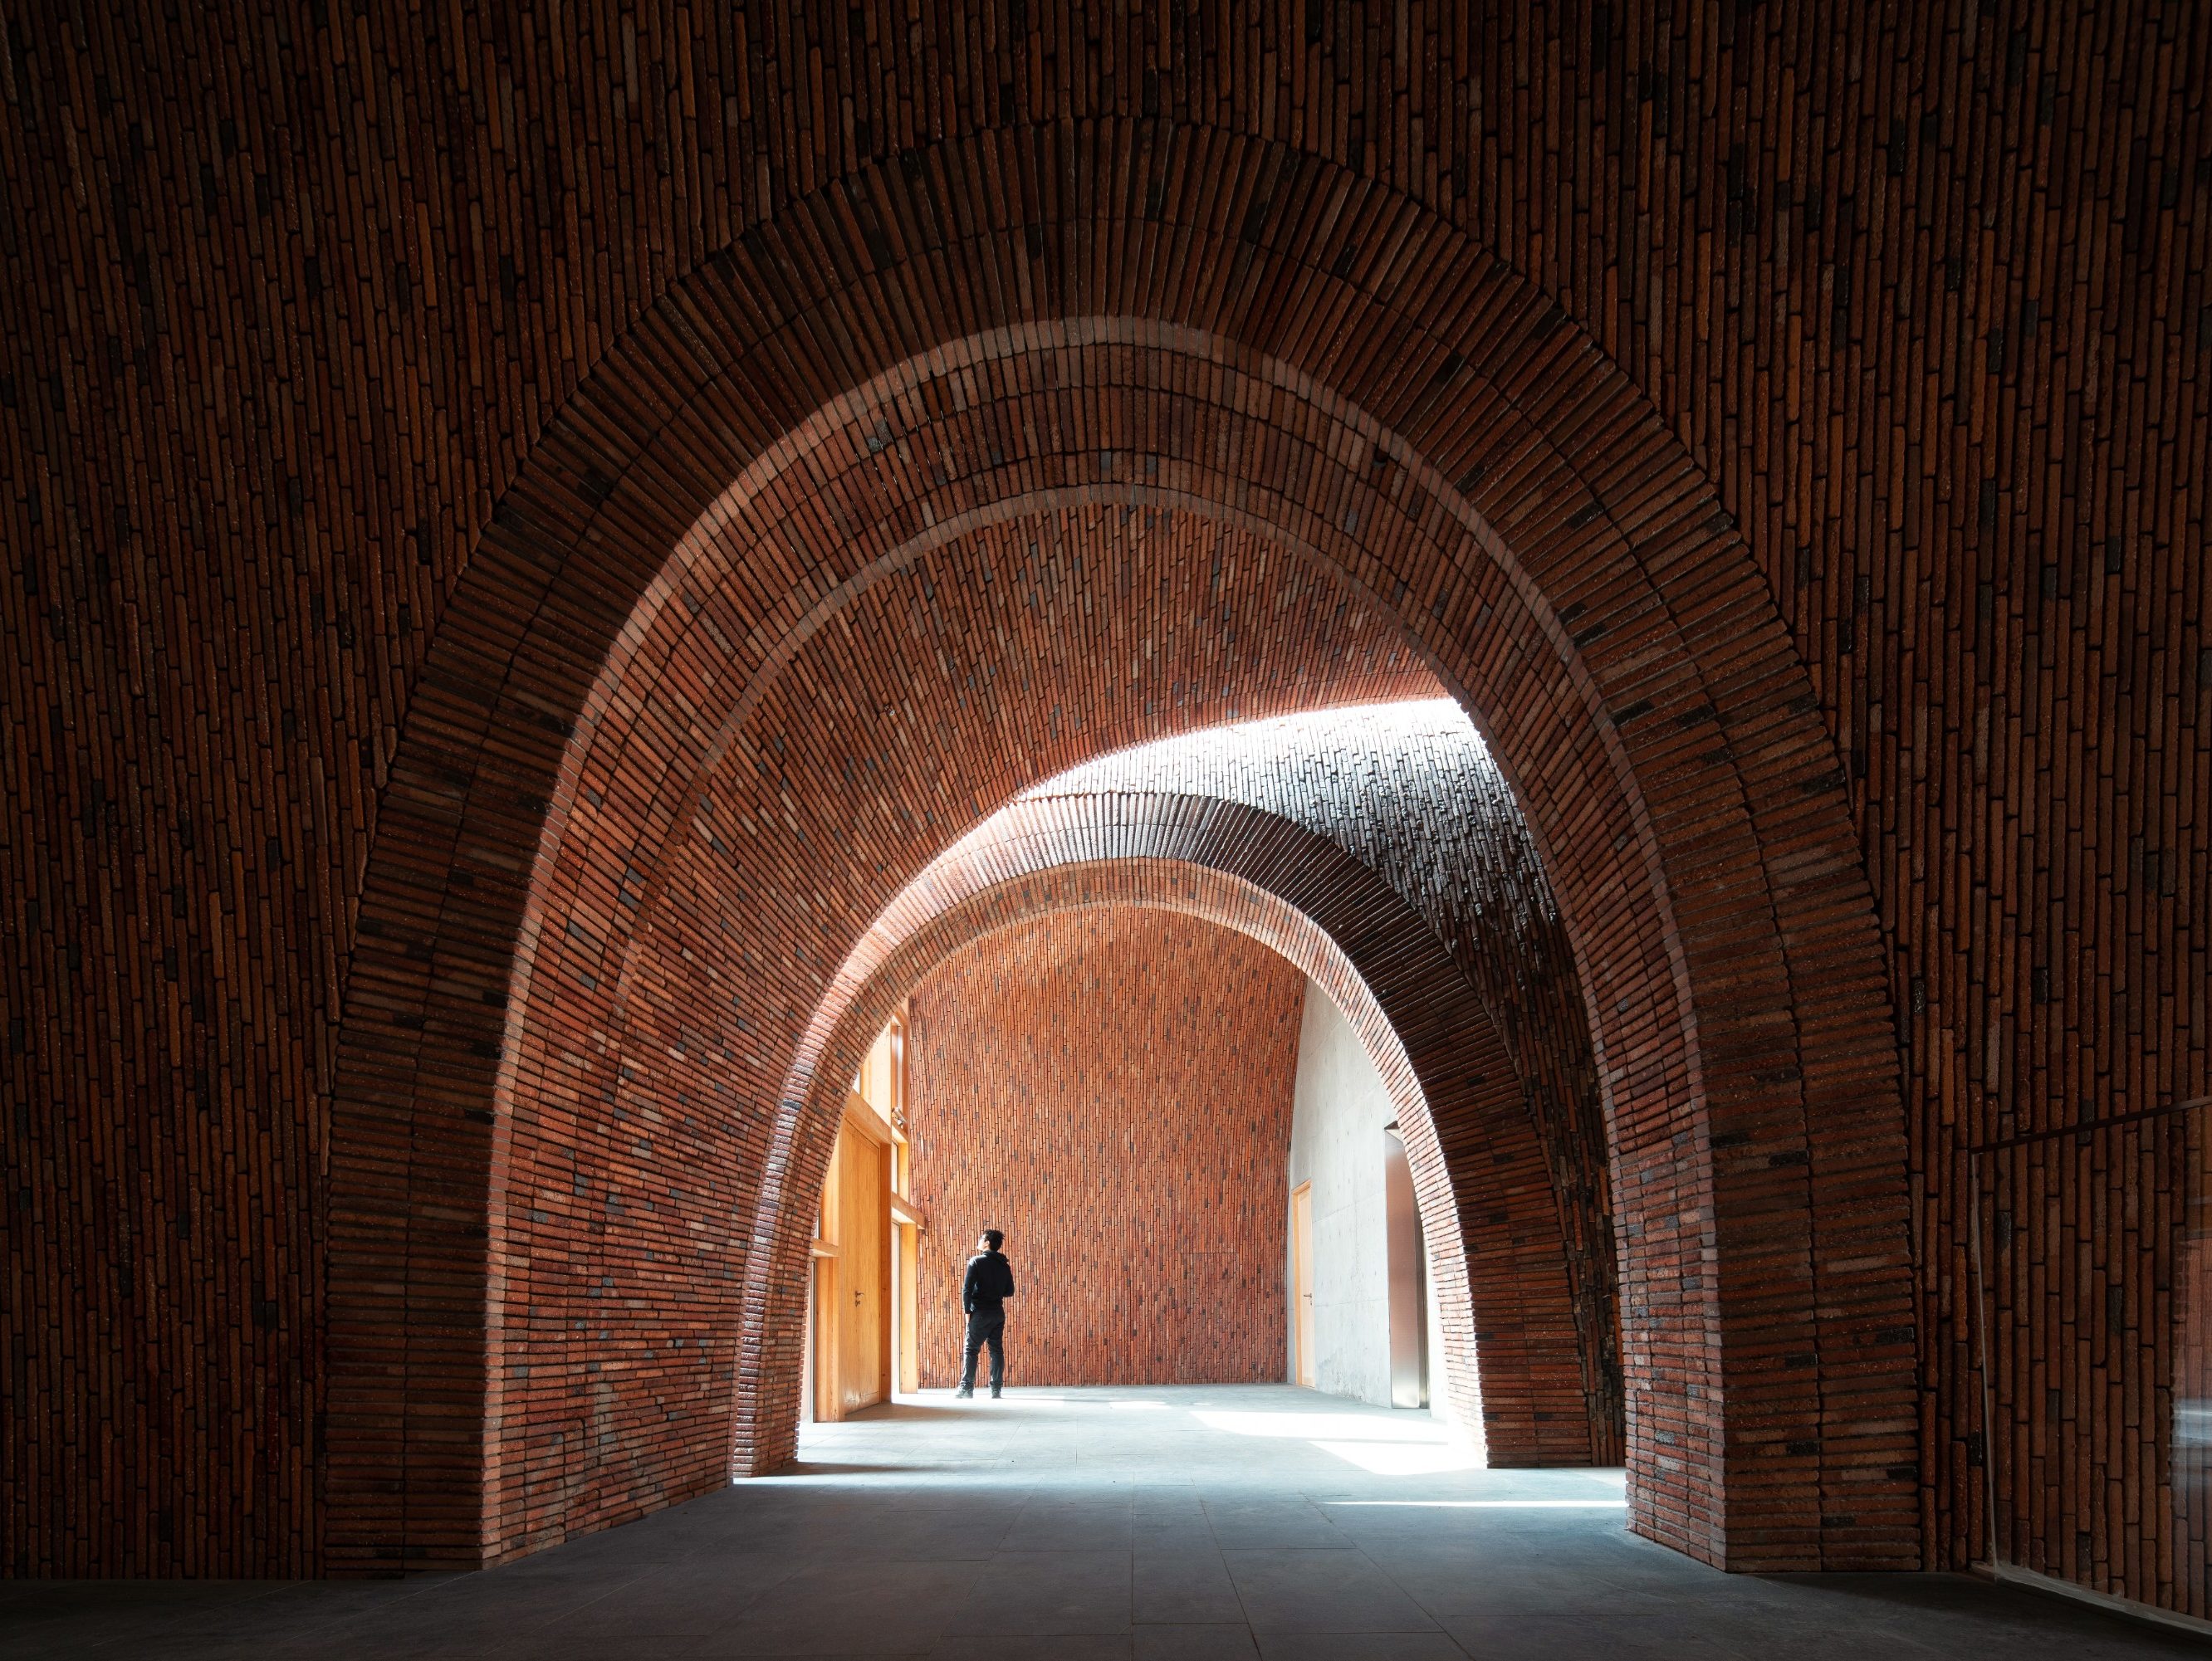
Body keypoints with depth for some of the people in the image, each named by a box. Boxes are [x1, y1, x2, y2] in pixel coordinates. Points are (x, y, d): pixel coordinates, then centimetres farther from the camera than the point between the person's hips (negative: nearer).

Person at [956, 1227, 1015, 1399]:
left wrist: (967, 1311, -6)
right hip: (998, 1312, 5)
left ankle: (967, 1388, -3)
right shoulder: (1004, 1265, 8)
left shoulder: (976, 1262, -8)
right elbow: (1009, 1292, 11)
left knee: (970, 1349, 1)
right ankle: (996, 1389, 4)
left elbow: (967, 1289, -13)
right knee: (997, 1350, 6)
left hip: (980, 1313, -5)